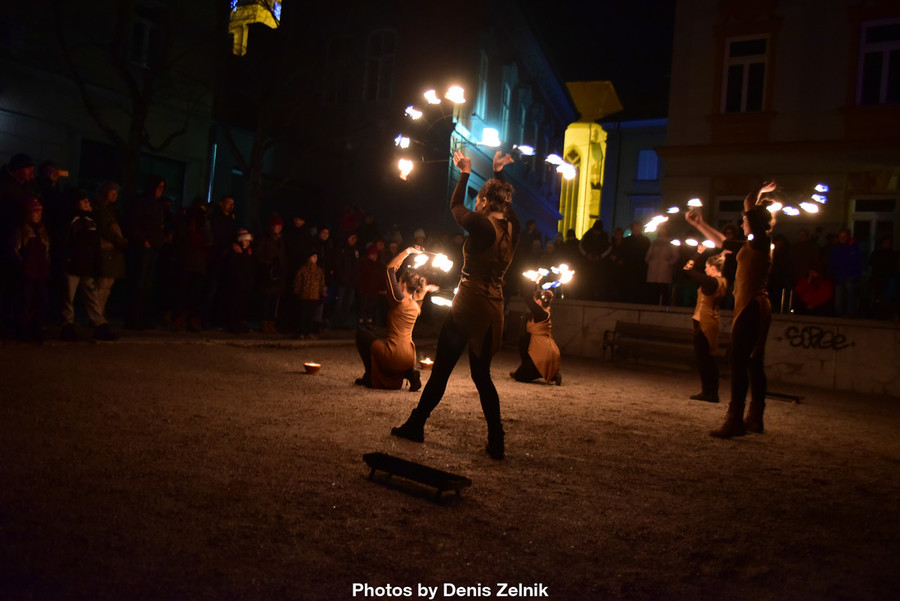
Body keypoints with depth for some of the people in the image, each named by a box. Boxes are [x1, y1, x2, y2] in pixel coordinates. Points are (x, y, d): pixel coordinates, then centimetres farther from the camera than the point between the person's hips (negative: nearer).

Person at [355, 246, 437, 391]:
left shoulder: (400, 300, -12)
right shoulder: (416, 306, 9)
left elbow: (390, 268, -8)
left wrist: (407, 251, -1)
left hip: (394, 356, -6)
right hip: (409, 359, 7)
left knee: (361, 333, 13)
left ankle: (369, 376, 12)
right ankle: (411, 373, 8)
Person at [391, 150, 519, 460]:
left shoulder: (481, 225, -13)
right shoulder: (512, 228, 4)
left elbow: (455, 206, 6)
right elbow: (505, 204, 26)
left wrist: (465, 172, 20)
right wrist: (498, 172, 36)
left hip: (469, 304, -6)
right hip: (494, 308, 6)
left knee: (441, 368, 6)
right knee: (482, 374, 13)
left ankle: (415, 426, 20)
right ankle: (496, 443, 10)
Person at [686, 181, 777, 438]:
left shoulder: (761, 242, -8)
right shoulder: (752, 246, 17)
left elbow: (749, 203, -12)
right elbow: (723, 242, 31)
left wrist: (761, 191, 7)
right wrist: (700, 224, 35)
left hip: (751, 306, -10)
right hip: (755, 307, 10)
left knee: (739, 362, -11)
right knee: (753, 363, 13)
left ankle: (735, 420, -11)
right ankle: (755, 418, 21)